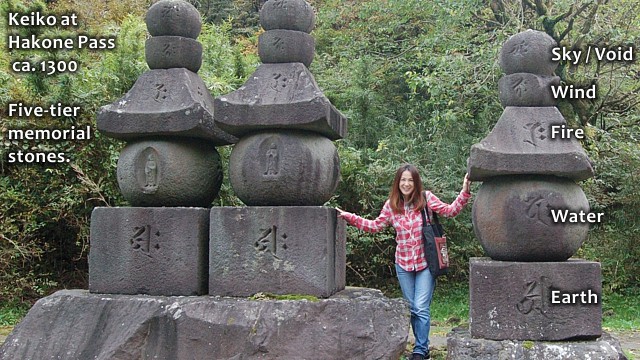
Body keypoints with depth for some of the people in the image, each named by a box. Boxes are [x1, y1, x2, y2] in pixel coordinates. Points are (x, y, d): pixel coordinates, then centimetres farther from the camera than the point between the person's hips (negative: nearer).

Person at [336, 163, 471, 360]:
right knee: (412, 308, 12)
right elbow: (375, 226, 10)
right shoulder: (391, 205, 1)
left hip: (425, 263, -3)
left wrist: (465, 192, -19)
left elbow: (450, 210, -7)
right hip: (403, 264, 3)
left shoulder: (426, 198, -7)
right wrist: (350, 217, 4)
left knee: (421, 308, -7)